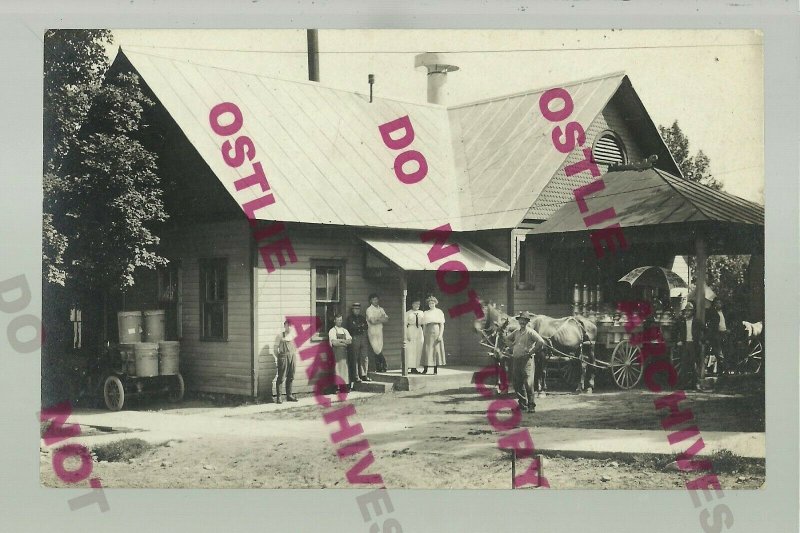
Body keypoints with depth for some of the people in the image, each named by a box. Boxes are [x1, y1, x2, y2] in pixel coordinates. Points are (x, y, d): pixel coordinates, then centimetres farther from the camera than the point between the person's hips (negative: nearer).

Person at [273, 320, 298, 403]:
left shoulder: (293, 335, 13)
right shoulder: (280, 335, -1)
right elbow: (275, 348, -2)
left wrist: (295, 356, 12)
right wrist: (278, 357, -5)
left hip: (292, 357, 5)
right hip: (283, 357, -5)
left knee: (290, 377, 9)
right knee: (281, 378, -6)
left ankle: (289, 395, 17)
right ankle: (278, 396, -4)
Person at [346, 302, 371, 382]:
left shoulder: (362, 317, 19)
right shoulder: (350, 318, 5)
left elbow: (366, 327, 7)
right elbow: (351, 327, -9)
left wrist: (357, 327, -6)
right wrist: (360, 327, -3)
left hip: (363, 337, 5)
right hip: (354, 338, -5)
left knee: (365, 357, 1)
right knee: (355, 358, -5)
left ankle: (364, 375, 7)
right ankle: (356, 377, -1)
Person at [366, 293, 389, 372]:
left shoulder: (381, 309, 15)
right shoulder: (369, 309, -2)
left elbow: (386, 319, 5)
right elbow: (372, 321, -14)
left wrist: (377, 319, -9)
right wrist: (381, 319, -3)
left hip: (380, 331, 4)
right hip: (372, 331, -4)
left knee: (379, 349, 1)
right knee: (375, 349, -10)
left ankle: (378, 367, 6)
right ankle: (383, 363, 7)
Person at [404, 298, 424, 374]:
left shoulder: (421, 313, 11)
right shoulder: (408, 313, -2)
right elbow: (405, 325, -4)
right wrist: (406, 335, -11)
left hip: (419, 331, 5)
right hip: (411, 331, -5)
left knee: (418, 351, 3)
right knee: (411, 350, -7)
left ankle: (415, 368, 8)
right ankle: (412, 368, -4)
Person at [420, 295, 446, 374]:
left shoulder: (439, 312, 5)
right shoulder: (426, 313, 12)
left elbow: (442, 324, 0)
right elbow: (424, 326, 12)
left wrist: (440, 335, -10)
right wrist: (423, 336, 5)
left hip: (436, 332, -2)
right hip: (428, 333, 2)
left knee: (437, 349, -4)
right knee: (426, 350, -3)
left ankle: (436, 369, 0)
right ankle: (425, 369, 1)